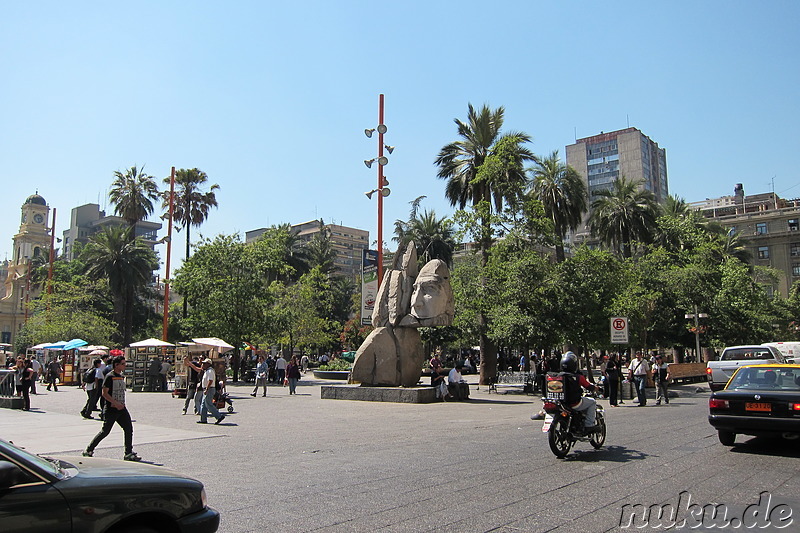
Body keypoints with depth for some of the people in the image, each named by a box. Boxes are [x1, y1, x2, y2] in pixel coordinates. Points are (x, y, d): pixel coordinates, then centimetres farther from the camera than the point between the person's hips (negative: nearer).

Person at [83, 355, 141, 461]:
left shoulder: (121, 376, 14)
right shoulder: (109, 376, -10)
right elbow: (104, 393, -16)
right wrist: (116, 403, -22)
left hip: (121, 409, 7)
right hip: (111, 409, -7)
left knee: (129, 428, -3)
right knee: (105, 432, 1)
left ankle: (128, 453, 1)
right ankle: (89, 451, 20)